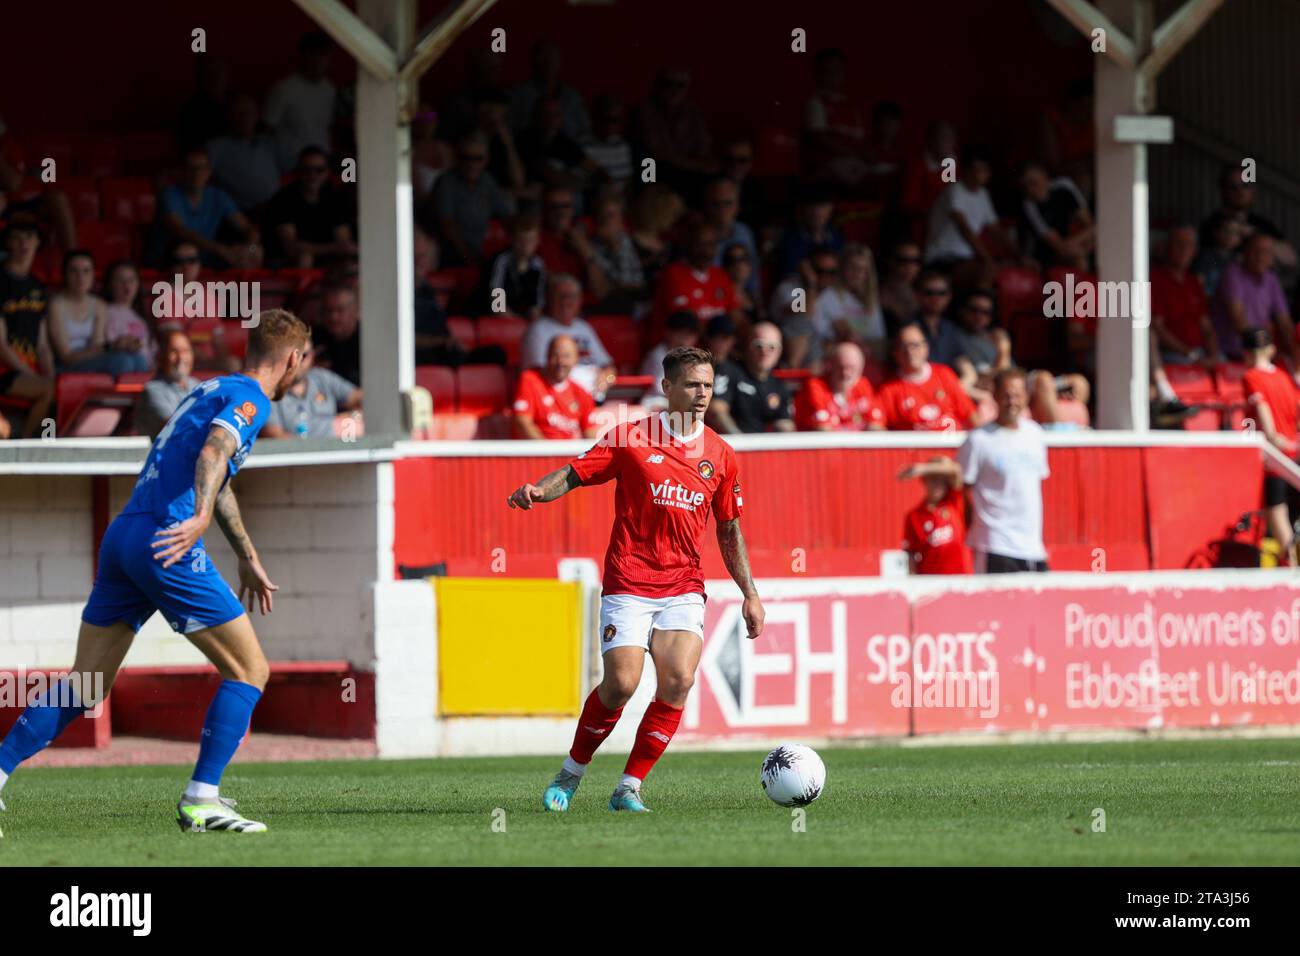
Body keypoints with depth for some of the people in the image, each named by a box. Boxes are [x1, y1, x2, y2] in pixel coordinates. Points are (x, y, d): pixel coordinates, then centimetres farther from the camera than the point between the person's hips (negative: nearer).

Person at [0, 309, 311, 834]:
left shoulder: (210, 390, 27)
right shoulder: (250, 398, -1)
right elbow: (214, 450, -22)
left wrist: (248, 558, 50)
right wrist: (200, 518, -38)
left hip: (121, 536, 9)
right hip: (166, 546, -9)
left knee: (84, 687, 9)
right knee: (249, 671, 2)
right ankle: (201, 800, -4)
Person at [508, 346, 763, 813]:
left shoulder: (720, 455, 8)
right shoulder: (630, 438, -1)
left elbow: (729, 531, 17)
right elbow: (573, 474, -1)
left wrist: (749, 593, 12)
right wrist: (538, 490, -22)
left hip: (684, 587, 3)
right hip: (628, 583, -3)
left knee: (678, 680, -16)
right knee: (621, 683, -14)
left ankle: (629, 787, -5)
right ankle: (572, 772, 11)